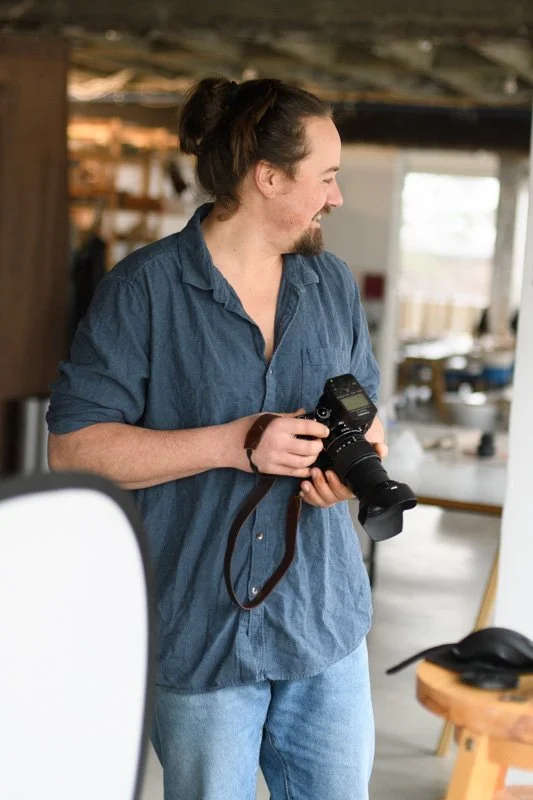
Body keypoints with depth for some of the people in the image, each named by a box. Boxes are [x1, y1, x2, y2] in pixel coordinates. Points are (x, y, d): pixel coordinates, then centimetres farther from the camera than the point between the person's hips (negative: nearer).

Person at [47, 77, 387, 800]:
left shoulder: (333, 284, 8)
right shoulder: (143, 290, -10)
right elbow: (73, 448, -14)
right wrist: (232, 444, -22)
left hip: (326, 623, 5)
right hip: (200, 632, -4)